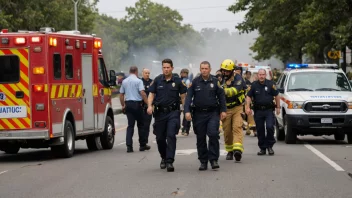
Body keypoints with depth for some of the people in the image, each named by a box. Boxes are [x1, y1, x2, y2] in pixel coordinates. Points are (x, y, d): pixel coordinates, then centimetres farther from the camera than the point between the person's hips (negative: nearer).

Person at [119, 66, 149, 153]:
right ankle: (142, 145, 14)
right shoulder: (138, 81, -7)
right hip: (137, 104, -4)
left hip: (128, 104, 4)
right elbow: (142, 93, -17)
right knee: (140, 125, 8)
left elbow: (121, 94, 12)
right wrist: (148, 103, -14)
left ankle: (129, 146, -7)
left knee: (130, 125, 4)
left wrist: (123, 105, 21)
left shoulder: (124, 81, 9)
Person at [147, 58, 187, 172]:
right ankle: (164, 158, 31)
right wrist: (150, 106, -12)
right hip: (160, 112, 2)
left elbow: (183, 96, 6)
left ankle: (170, 161, -15)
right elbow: (151, 94, 5)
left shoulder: (177, 81, 3)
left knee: (171, 136, -14)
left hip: (173, 112, -2)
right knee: (160, 137, 9)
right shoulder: (157, 81, 6)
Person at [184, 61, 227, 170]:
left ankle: (213, 159, -9)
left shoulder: (215, 82, 3)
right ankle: (203, 161, 13)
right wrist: (187, 111, -11)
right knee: (200, 138, 5)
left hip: (213, 113, -1)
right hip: (199, 113, 1)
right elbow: (188, 97, 0)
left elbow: (221, 96, 8)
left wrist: (223, 110, 3)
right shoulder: (195, 82, 3)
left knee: (213, 134, -16)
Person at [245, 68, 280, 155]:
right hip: (258, 111, 2)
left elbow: (276, 96, 6)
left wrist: (278, 107, 5)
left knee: (270, 127, -16)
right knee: (260, 130, 5)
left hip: (269, 110, -2)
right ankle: (262, 148, 15)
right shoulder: (254, 85, 2)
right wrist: (248, 107, -6)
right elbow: (248, 96, 5)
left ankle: (270, 146, 1)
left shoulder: (270, 84, 0)